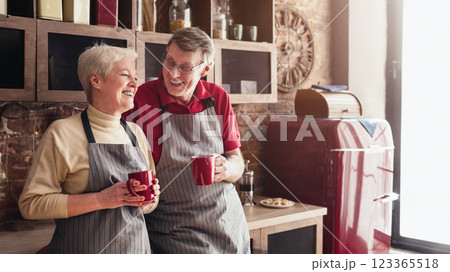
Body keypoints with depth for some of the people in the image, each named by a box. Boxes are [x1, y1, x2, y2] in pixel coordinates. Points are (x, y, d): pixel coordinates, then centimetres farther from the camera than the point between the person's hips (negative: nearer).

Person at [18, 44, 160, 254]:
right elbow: (30, 204, -13)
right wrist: (100, 199, -22)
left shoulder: (136, 133, 6)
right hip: (83, 249, -4)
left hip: (137, 248, 5)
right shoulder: (62, 133, -9)